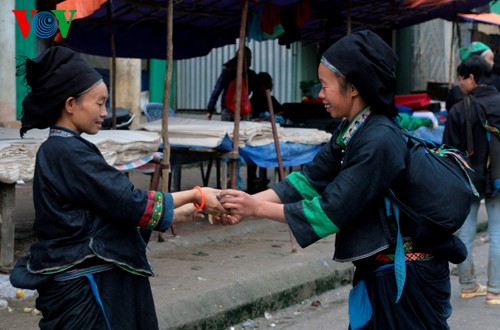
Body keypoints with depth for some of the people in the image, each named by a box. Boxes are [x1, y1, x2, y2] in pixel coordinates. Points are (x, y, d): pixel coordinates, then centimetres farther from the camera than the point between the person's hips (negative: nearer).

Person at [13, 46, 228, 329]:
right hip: (83, 288, -10)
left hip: (89, 281, 10)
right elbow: (129, 203, -18)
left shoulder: (61, 150, 12)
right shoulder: (67, 152, -18)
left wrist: (182, 212, 12)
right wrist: (196, 196, -7)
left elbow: (113, 206, 14)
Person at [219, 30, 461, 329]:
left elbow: (331, 210, -25)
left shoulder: (379, 142, -25)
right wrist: (248, 202, -9)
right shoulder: (352, 131, 4)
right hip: (378, 272, 9)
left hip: (406, 279, -9)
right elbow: (310, 179, 2)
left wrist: (257, 209, -19)